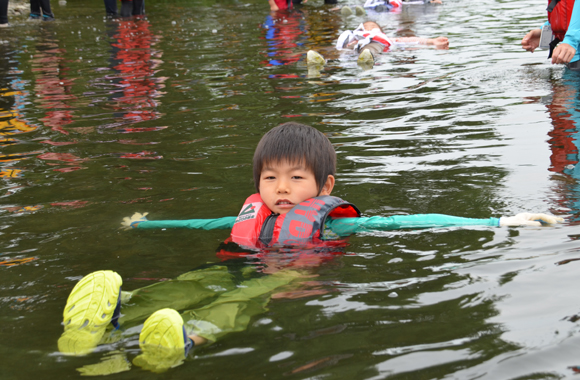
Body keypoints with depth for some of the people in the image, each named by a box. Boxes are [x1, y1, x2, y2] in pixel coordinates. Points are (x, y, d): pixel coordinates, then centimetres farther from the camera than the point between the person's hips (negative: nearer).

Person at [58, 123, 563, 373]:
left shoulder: (330, 218, 11)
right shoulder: (250, 213, 25)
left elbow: (401, 222, 7)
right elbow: (204, 224, 40)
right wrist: (148, 223, 53)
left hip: (293, 275, -4)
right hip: (244, 267, 5)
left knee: (248, 298, -36)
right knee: (191, 283, -25)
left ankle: (190, 337, -66)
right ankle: (114, 311, -49)